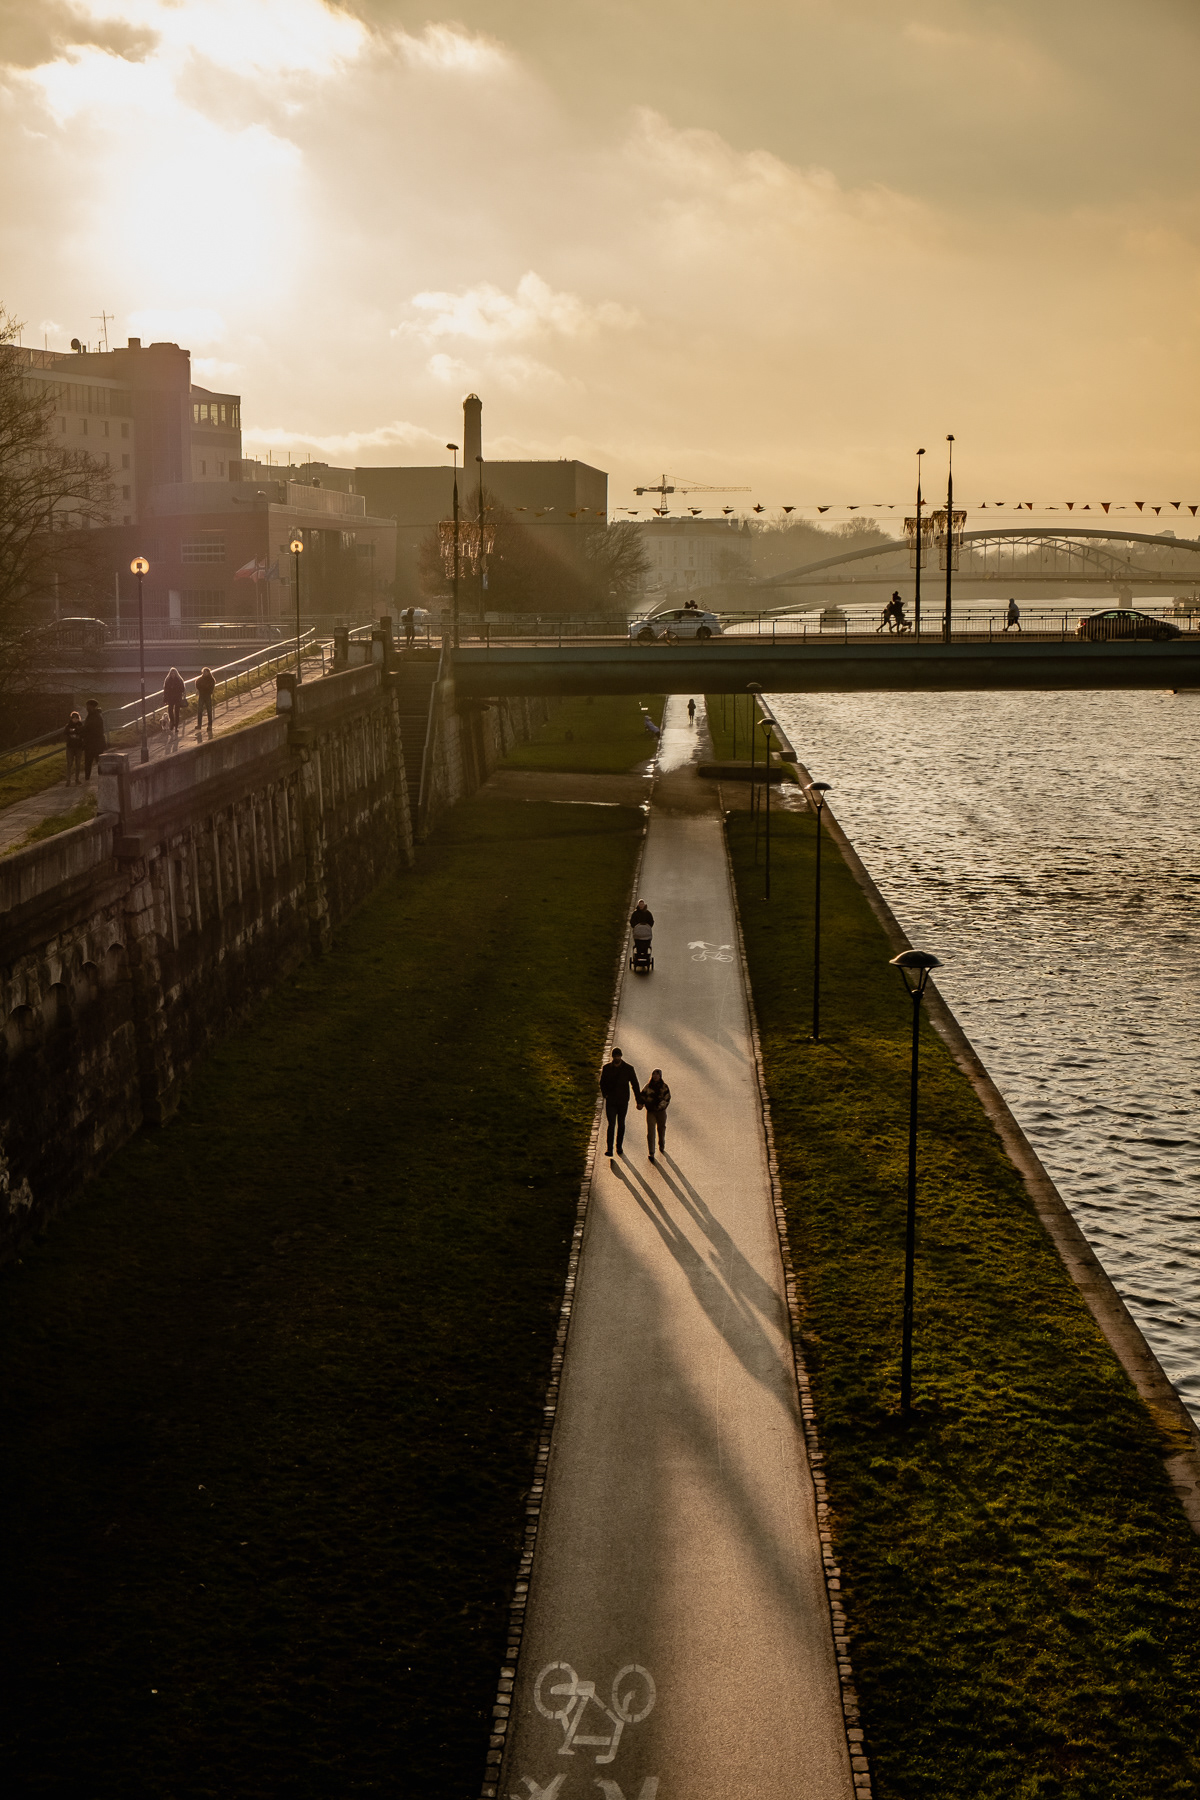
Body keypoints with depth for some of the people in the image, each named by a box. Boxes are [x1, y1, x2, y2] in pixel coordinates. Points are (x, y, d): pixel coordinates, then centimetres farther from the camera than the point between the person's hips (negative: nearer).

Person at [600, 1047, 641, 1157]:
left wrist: (639, 1101, -6)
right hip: (610, 1102, -1)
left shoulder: (628, 1069, -8)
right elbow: (602, 1083, 10)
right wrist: (605, 1094, -7)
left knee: (621, 1124, 13)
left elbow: (635, 1085, -4)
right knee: (611, 1124, -10)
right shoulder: (607, 1068, -3)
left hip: (623, 1102, 1)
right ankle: (609, 1149, -8)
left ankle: (619, 1146, 29)